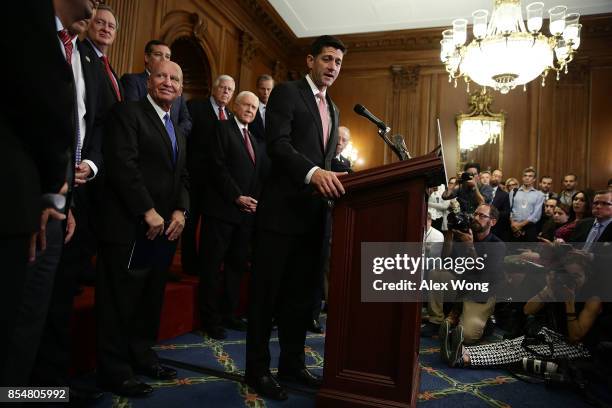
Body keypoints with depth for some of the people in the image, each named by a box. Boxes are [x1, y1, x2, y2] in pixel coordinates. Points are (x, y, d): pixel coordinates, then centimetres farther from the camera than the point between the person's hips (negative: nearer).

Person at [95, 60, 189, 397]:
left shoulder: (177, 131, 21)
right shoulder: (127, 113, -4)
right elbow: (122, 165, -16)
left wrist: (180, 211, 0)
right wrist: (148, 212, -17)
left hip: (166, 228, 8)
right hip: (130, 227, -8)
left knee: (151, 299, 16)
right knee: (120, 301, 2)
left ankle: (142, 356, 30)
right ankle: (115, 370, 15)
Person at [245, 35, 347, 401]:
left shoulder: (333, 110, 22)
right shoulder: (287, 92, -1)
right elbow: (277, 143, -17)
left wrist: (331, 179, 3)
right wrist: (313, 172, -31)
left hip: (314, 212, 8)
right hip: (283, 208, -7)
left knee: (302, 292, 13)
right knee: (267, 291, 3)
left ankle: (292, 363, 28)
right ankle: (258, 368, 17)